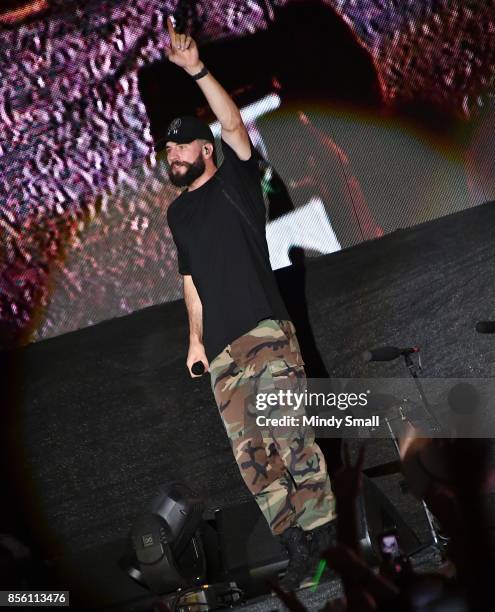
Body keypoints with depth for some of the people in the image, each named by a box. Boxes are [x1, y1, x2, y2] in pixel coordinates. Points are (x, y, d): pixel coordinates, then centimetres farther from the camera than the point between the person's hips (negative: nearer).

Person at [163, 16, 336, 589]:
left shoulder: (234, 180, 7)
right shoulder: (177, 213, 22)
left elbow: (235, 125, -12)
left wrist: (196, 69, -23)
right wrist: (196, 338, 15)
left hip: (266, 331, -5)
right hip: (221, 350, 5)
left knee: (288, 434, -13)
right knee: (248, 451, -1)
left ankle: (323, 526, -2)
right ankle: (297, 544, 5)